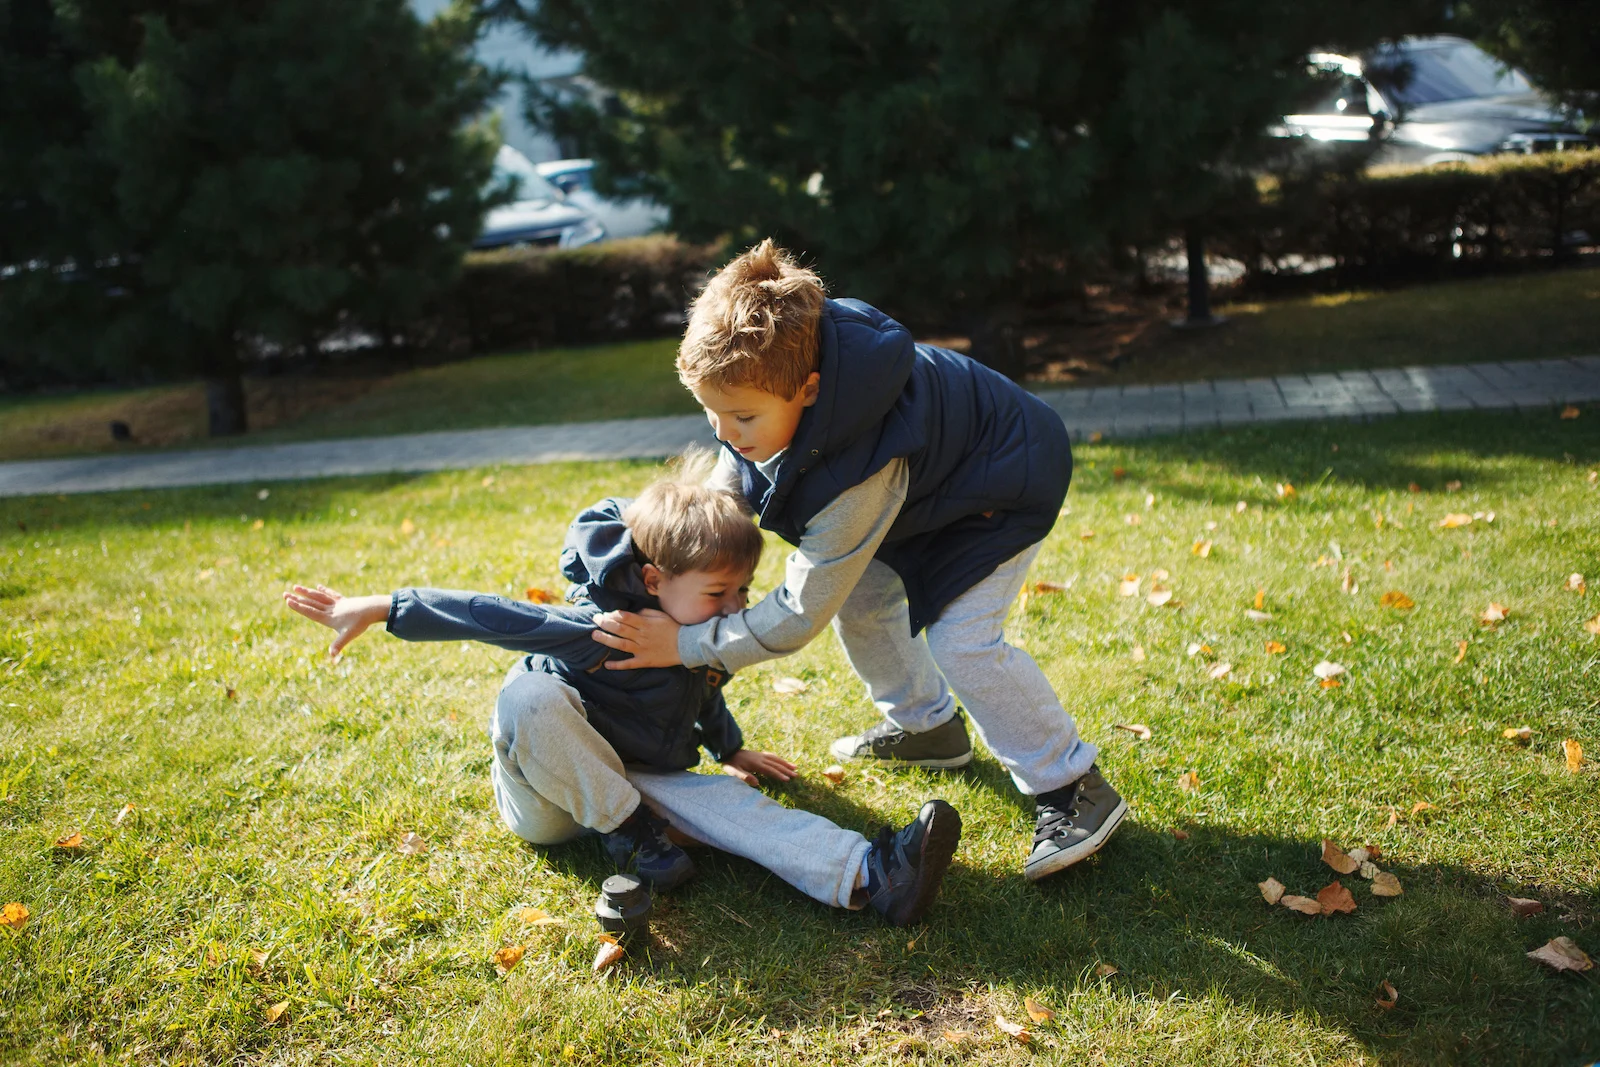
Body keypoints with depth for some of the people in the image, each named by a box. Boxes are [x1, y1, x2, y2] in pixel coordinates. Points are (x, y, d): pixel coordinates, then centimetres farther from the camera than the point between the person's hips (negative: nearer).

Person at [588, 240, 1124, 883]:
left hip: (1005, 480, -9)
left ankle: (1073, 786, -3)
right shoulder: (774, 372, -22)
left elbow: (800, 614, -34)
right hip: (929, 473, 9)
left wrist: (685, 645, -31)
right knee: (861, 596, 9)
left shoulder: (861, 470, -44)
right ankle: (927, 726, 31)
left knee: (959, 640, -19)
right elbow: (731, 478, 0)